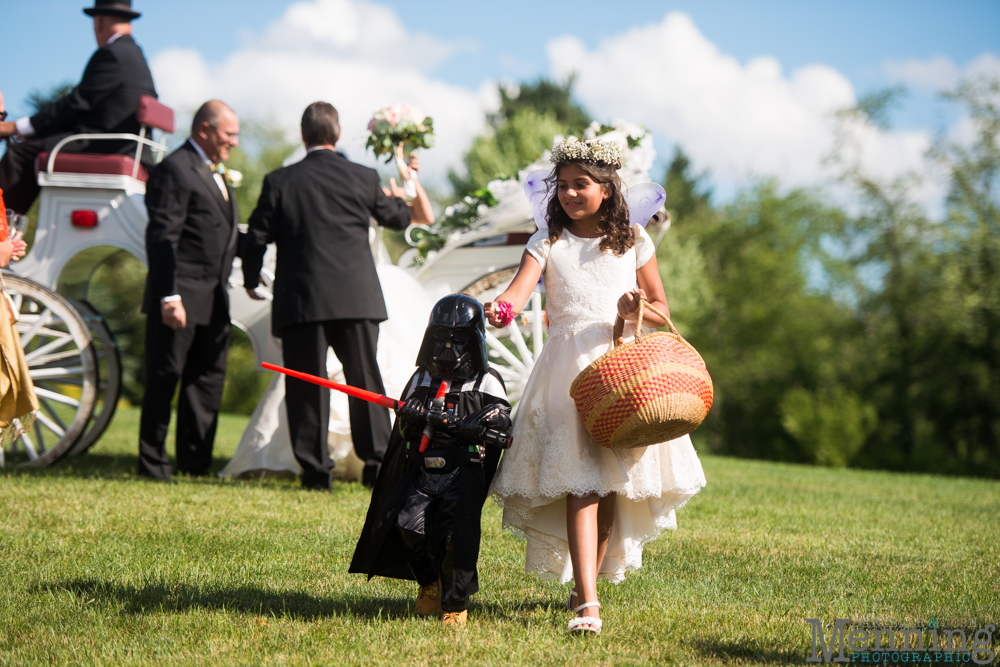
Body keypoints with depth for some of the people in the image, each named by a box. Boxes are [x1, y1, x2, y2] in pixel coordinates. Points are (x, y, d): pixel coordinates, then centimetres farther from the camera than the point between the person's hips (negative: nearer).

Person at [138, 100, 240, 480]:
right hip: (181, 298, -9)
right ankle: (152, 464, 4)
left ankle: (195, 462, 18)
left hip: (213, 301, 9)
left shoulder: (212, 173, 20)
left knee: (209, 378, 11)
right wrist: (169, 297, -22)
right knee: (164, 379, -2)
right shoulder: (174, 170, -10)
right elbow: (162, 238, -17)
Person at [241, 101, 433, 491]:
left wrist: (251, 280, 17)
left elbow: (257, 237, 0)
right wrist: (398, 197, 39)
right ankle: (378, 462, 10)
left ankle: (315, 469, 2)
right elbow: (399, 219, 17)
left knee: (306, 386, 4)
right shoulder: (364, 179, 1)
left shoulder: (280, 182, -3)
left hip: (301, 300, -1)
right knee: (365, 381, 11)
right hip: (357, 298, 1)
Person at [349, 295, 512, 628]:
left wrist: (449, 422, -21)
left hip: (464, 475, -4)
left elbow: (499, 429, -10)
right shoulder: (423, 378, 16)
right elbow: (404, 429, 13)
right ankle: (429, 583, 14)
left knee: (455, 534, -17)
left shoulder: (486, 382, 3)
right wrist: (410, 417, -12)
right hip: (423, 472, 4)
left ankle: (456, 604, 2)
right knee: (409, 525, -14)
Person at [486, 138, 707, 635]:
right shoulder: (548, 242, 7)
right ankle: (587, 603, -21)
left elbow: (662, 309, 13)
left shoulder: (632, 241, 10)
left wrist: (636, 310, -10)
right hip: (568, 365, -2)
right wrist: (501, 309, -35)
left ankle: (588, 580, 24)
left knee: (613, 484, 2)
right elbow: (521, 287, -11)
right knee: (580, 484, -14)